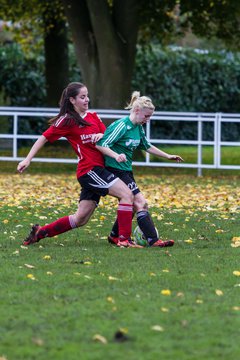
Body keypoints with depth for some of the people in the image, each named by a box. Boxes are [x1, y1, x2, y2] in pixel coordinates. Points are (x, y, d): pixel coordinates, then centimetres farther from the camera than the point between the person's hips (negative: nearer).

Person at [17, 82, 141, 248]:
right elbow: (44, 138, -1)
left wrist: (101, 135, -10)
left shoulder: (93, 117, 16)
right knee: (127, 194, -19)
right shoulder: (67, 120, -4)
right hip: (89, 170, -8)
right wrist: (28, 159, -6)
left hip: (99, 169, 8)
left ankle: (40, 232, 17)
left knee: (80, 219, 7)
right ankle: (124, 239, -19)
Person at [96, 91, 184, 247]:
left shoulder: (138, 128, 10)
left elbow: (147, 146, 26)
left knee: (131, 205, 14)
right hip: (116, 170, -10)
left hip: (126, 171, 10)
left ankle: (115, 236, 27)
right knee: (141, 203, -15)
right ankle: (153, 240, -18)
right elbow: (101, 145, -21)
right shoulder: (121, 126, -18)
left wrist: (168, 156, 27)